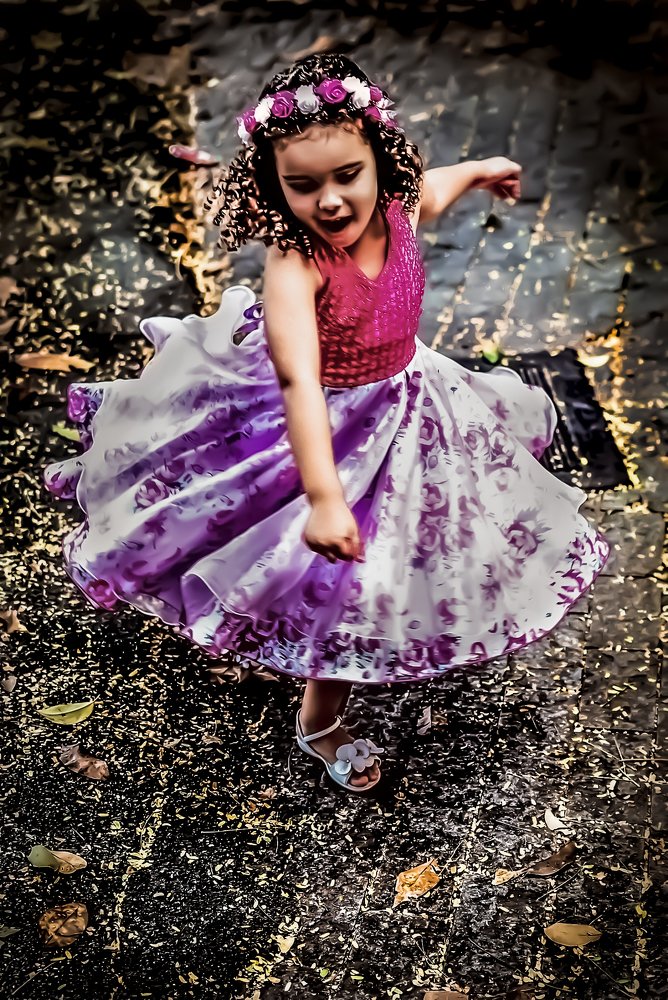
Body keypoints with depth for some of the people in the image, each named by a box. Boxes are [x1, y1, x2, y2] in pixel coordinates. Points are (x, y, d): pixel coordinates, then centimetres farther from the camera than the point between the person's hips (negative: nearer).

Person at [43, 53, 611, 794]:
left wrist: (480, 171, 32)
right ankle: (317, 726, 33)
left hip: (403, 411, 7)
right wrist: (323, 498, -59)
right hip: (328, 432, -7)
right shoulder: (296, 266, -35)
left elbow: (425, 193, 13)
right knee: (341, 587, 5)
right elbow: (298, 382, -48)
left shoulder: (391, 209, -15)